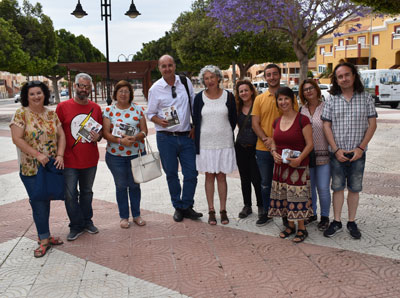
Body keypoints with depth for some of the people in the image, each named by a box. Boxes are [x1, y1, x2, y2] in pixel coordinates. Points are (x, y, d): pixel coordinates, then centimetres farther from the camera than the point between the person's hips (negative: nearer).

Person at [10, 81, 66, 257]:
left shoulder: (51, 114, 6)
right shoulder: (21, 114, -7)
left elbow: (61, 135, 6)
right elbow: (17, 139, -13)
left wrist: (60, 155, -8)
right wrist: (37, 154, -18)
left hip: (51, 166, 4)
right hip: (31, 169, -4)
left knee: (46, 201, 12)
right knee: (39, 204, -1)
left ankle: (44, 235, 25)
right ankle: (44, 239, 11)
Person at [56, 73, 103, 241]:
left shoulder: (95, 108, 4)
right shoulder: (63, 106, -5)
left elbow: (101, 131, 14)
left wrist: (98, 137, -9)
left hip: (90, 160, 3)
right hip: (69, 161, -3)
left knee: (87, 192, 17)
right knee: (70, 194, 1)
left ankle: (87, 221, 32)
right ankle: (76, 226, 17)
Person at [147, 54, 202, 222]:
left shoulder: (185, 82, 4)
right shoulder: (155, 89, -1)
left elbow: (194, 105, 12)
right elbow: (150, 113, 5)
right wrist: (160, 121, -16)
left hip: (186, 136, 1)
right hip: (166, 137, -1)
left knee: (191, 173, 1)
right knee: (171, 174, 8)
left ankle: (187, 206, 18)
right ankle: (178, 207, 25)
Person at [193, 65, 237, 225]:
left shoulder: (228, 96, -1)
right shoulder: (199, 98, -1)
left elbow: (233, 119, 7)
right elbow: (195, 120, 4)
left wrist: (225, 134, 8)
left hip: (224, 143, 0)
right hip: (206, 143, 0)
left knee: (222, 176, 6)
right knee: (209, 176, 7)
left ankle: (223, 210, 16)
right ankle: (211, 211, 16)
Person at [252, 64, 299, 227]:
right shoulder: (259, 99, 6)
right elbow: (255, 123, 2)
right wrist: (266, 139, -13)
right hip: (263, 149, 2)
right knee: (265, 183, 13)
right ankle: (267, 212, 29)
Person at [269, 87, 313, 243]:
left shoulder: (302, 120, -10)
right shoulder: (277, 122, 9)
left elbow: (310, 144, -10)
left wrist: (299, 158, -23)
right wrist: (274, 153, -2)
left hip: (298, 166, -6)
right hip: (280, 165, 6)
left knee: (297, 196, -2)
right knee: (283, 197, 10)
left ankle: (301, 228, 14)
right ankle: (290, 225, 26)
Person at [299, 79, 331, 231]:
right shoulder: (301, 110, 6)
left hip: (323, 154, -4)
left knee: (323, 188, -1)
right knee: (309, 187, 13)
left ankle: (325, 217, 18)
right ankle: (311, 214, 30)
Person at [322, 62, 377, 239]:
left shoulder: (366, 98, 1)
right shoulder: (332, 100, 2)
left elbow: (372, 125, -1)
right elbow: (326, 126, -1)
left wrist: (361, 148, -10)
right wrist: (336, 150, -9)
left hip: (357, 153, 0)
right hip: (337, 153, 0)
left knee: (354, 189, 8)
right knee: (337, 188, 8)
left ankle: (352, 223, 21)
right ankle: (336, 222, 18)